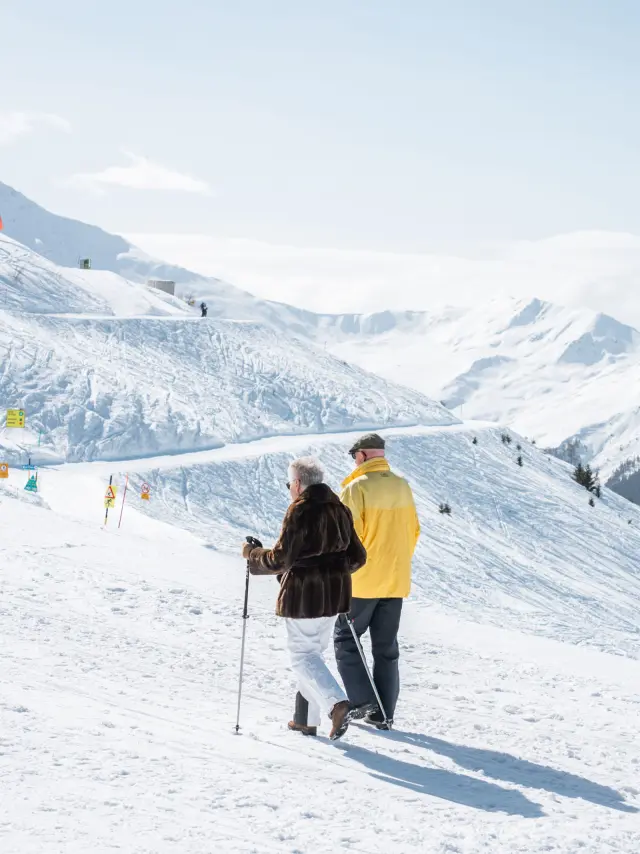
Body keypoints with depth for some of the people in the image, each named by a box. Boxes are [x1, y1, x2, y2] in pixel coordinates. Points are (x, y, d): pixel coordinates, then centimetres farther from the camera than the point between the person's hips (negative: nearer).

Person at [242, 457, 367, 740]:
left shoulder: (300, 511, -14)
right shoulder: (340, 510, 9)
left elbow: (280, 559, -16)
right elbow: (357, 557, 12)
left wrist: (251, 554, 1)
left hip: (304, 594, -7)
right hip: (334, 594, 8)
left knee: (303, 655, -2)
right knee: (315, 652, 18)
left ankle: (337, 704, -21)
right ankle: (308, 718, 21)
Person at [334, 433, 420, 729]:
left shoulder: (357, 488, -13)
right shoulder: (402, 486, 6)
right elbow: (413, 531, 13)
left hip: (362, 580, -6)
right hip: (396, 581, 6)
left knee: (346, 639, 9)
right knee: (386, 646, 11)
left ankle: (362, 702, 0)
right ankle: (384, 713, 11)